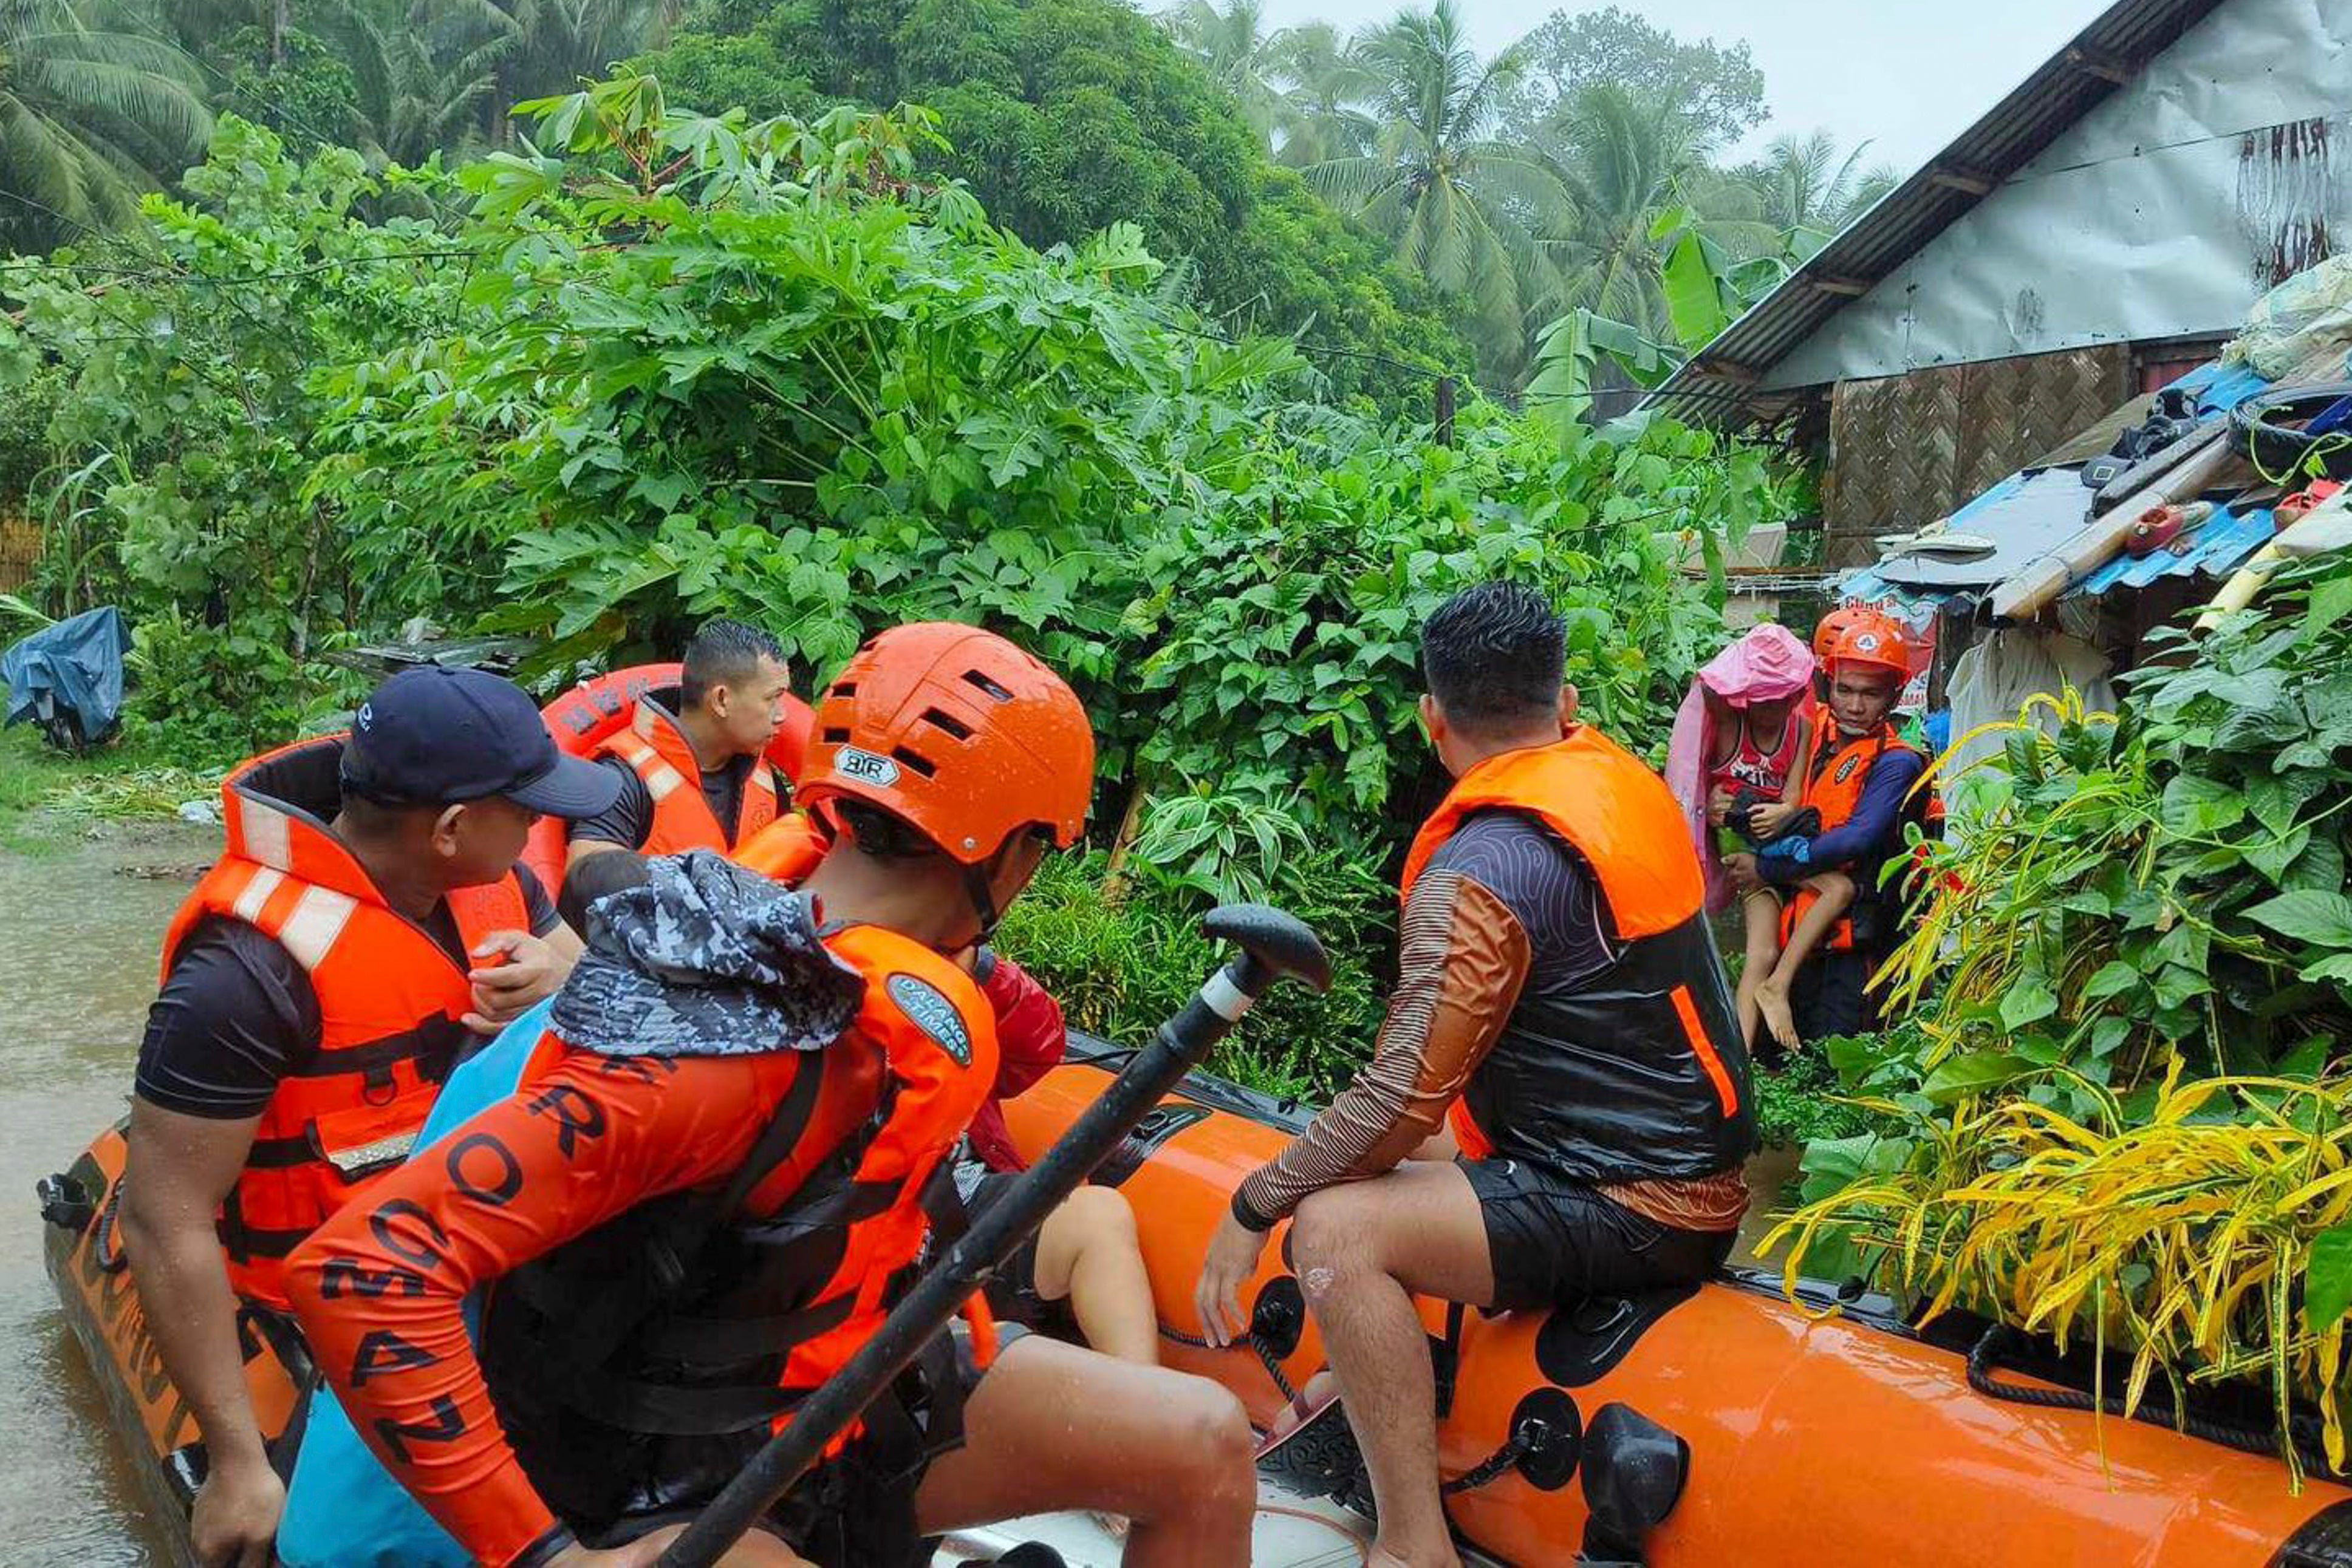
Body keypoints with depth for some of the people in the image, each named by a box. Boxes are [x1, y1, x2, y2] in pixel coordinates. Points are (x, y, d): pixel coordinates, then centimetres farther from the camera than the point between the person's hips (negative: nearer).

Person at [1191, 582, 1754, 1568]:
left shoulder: (1479, 869, -21)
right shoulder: (1624, 779, 5)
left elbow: (1398, 1102, -22)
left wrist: (1253, 1207, -11)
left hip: (1627, 1210, -10)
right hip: (1692, 1164, 10)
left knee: (1336, 1231, -23)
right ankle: (1373, 1378, 30)